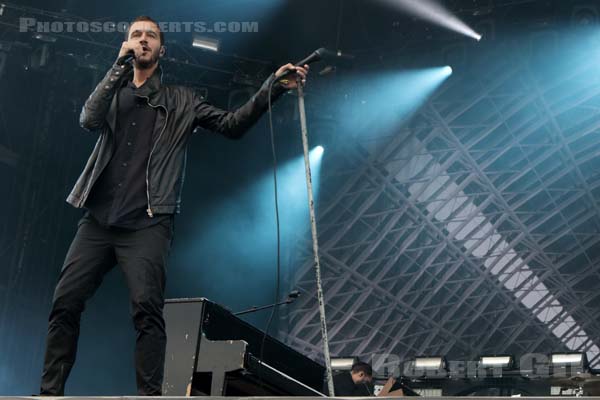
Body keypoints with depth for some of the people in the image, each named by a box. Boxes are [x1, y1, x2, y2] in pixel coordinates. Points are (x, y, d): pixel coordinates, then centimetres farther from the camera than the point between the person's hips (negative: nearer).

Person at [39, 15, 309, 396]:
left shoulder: (180, 101, 14)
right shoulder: (113, 93, 19)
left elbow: (232, 124, 4)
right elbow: (89, 119, -2)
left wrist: (273, 87, -9)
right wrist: (122, 63, -3)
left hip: (147, 223, -3)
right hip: (98, 219, 3)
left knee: (147, 307, -17)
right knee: (65, 302, -4)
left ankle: (150, 394, -17)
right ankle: (50, 391, 4)